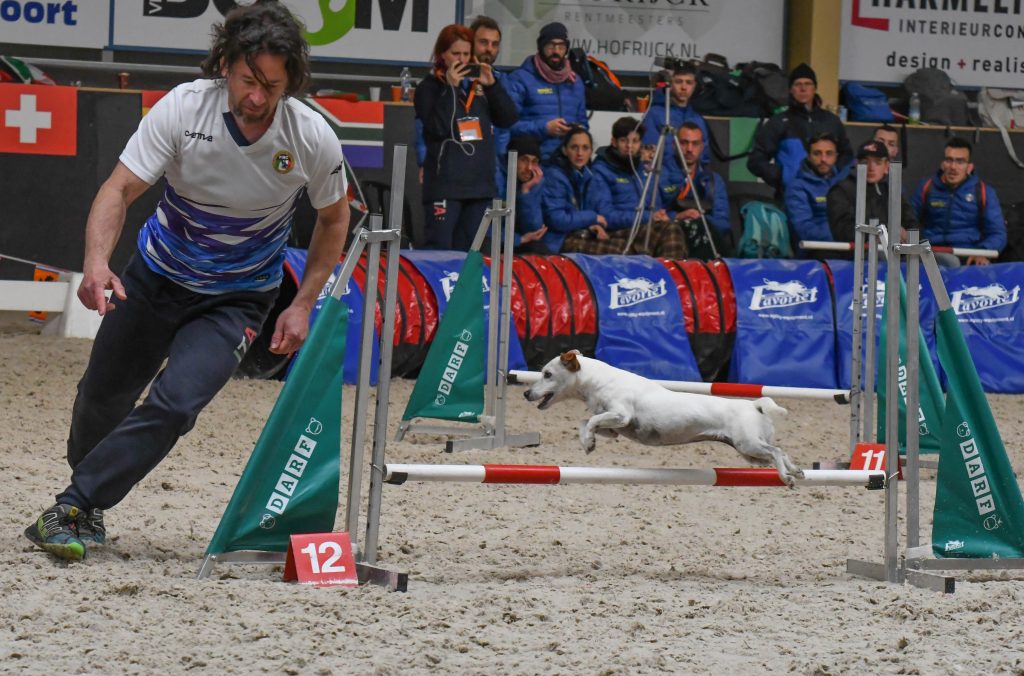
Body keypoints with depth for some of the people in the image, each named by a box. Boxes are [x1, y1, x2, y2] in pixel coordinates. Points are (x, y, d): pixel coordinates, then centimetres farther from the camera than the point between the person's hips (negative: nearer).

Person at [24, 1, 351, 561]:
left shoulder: (313, 139, -20)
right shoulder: (184, 107, -24)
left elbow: (333, 217, -1)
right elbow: (121, 188, -27)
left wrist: (302, 305, -6)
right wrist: (96, 262, -45)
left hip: (237, 299, -1)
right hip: (155, 277, 2)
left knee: (173, 406, -22)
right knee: (102, 397, 15)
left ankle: (73, 510, -14)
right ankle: (85, 481, 44)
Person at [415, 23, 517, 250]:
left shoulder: (478, 85, 12)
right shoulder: (429, 87, 0)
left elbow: (508, 118, 5)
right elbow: (437, 128, -14)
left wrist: (491, 85, -5)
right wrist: (451, 88, -14)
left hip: (480, 184, 5)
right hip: (444, 184, -5)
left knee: (468, 252, 9)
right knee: (440, 249, -10)